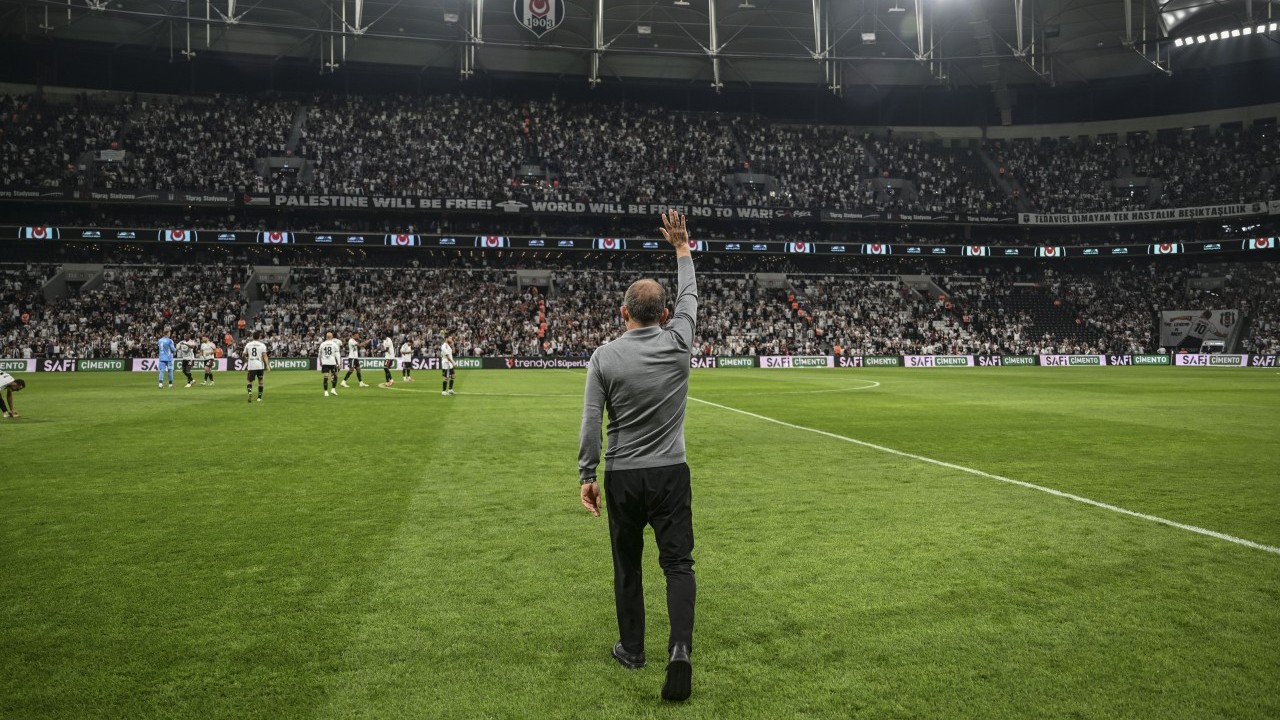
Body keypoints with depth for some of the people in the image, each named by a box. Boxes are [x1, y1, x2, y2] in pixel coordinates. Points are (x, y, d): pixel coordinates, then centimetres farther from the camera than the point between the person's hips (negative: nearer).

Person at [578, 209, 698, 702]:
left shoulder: (605, 356, -7)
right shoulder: (678, 344, -4)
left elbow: (591, 422, -9)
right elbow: (690, 298, 15)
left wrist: (586, 475, -1)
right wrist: (682, 250, 27)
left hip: (622, 476, 0)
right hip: (671, 473, 0)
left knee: (627, 565, 15)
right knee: (678, 563, 4)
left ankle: (632, 650, 28)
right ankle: (680, 647, -13)